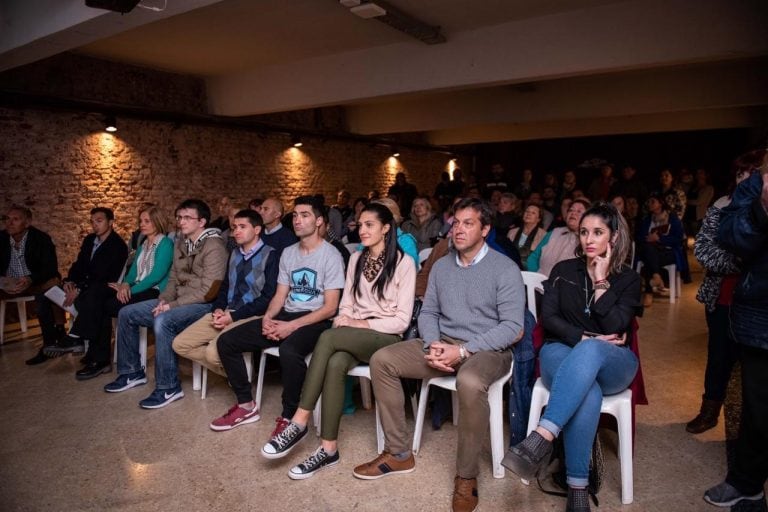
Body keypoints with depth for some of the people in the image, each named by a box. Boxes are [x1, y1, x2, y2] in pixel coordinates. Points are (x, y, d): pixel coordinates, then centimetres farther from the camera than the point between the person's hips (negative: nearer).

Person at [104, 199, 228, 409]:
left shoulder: (213, 247, -17)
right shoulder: (181, 243, 11)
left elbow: (207, 291, -22)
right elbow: (174, 278, 17)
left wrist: (172, 305, -19)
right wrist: (164, 299, -3)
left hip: (203, 305, -9)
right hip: (178, 301, 9)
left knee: (162, 321, -35)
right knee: (126, 314, 6)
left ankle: (169, 388, -21)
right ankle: (132, 372, 19)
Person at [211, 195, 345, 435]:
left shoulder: (331, 255, -8)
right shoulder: (288, 253, 14)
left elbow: (330, 307, -13)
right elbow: (280, 295, 15)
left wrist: (292, 326, -20)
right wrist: (268, 317, -7)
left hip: (315, 321, -7)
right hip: (286, 315, 7)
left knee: (289, 350, -39)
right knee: (226, 341, -3)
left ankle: (288, 417, -17)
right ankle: (246, 406, 10)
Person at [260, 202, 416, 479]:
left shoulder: (403, 263, -4)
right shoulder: (356, 259, 14)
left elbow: (402, 320, -8)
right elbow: (346, 304, 13)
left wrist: (363, 324, -15)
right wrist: (344, 320, -9)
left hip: (386, 338, -4)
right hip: (353, 337, 4)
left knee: (328, 337, -32)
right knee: (334, 364, -32)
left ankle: (299, 422, -25)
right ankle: (328, 448, -24)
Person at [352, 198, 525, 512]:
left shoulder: (505, 269, -7)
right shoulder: (441, 266, 10)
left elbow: (512, 327, -14)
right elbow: (428, 312, 11)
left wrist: (464, 350, -21)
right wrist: (432, 344, -11)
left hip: (488, 349, -6)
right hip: (443, 344, 6)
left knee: (470, 383, -40)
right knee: (381, 360, -10)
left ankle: (466, 476, -16)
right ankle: (399, 453, 0)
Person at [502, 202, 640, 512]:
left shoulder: (629, 279, 8)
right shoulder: (564, 270, 11)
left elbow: (615, 327, -8)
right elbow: (548, 318, 0)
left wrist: (602, 282, -9)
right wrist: (584, 338, -13)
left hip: (611, 364, 0)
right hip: (563, 353, 1)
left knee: (589, 353, -40)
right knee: (587, 392, -37)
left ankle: (541, 439, -52)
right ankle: (577, 486, -32)